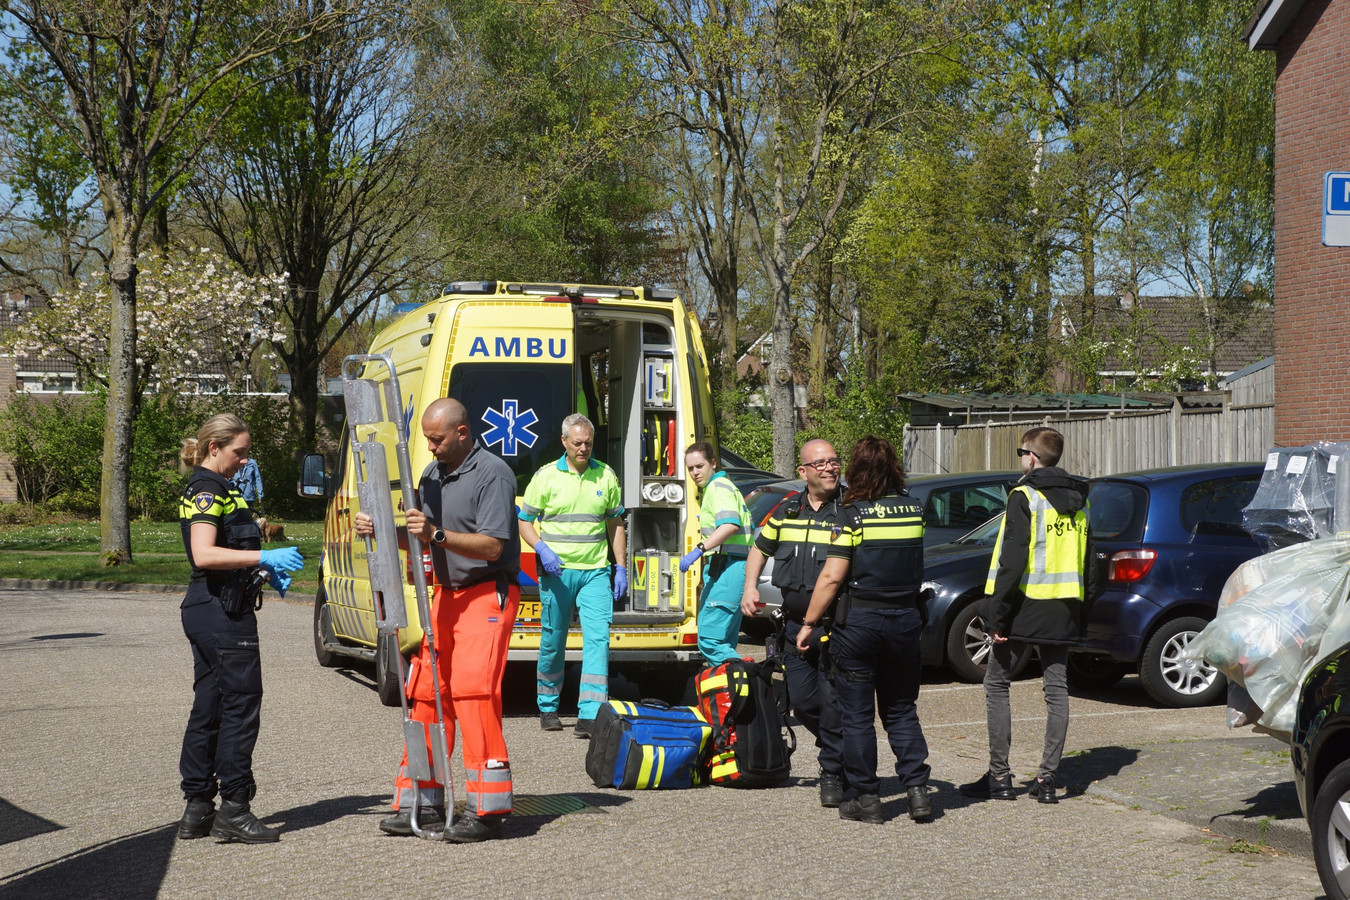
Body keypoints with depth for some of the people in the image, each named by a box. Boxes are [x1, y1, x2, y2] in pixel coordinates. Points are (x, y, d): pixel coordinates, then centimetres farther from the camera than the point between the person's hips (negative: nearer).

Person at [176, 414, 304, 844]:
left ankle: (197, 809, 14)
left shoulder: (215, 491, 20)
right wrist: (264, 558, -27)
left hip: (207, 612, 11)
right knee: (241, 703, -7)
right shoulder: (206, 492, -13)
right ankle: (234, 810, -4)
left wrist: (265, 573, 15)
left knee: (209, 707, 11)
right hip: (223, 613, -11)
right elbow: (204, 555, -26)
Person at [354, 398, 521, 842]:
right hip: (446, 594, 8)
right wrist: (379, 529, 3)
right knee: (425, 689, 4)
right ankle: (422, 803, 12)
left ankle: (488, 809, -16)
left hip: (488, 593, -8)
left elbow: (492, 546, -20)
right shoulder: (432, 475, 14)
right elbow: (420, 537, 20)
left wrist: (438, 535, -30)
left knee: (473, 687, -18)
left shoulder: (493, 473, -12)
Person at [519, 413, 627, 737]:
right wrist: (542, 548, -14)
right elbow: (525, 522, 4)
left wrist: (621, 567, 9)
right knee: (552, 641, 6)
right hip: (556, 572, -1)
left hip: (595, 571, 1)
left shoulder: (606, 476, 9)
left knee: (597, 637, -12)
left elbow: (615, 523, 15)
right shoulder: (546, 476, 2)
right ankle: (548, 708, 25)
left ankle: (590, 715, -17)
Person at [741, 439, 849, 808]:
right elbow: (760, 548, 25)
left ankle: (833, 773, 6)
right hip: (795, 625, 5)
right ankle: (836, 752, 33)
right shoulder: (787, 511, 10)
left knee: (833, 702, -7)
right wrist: (750, 587, 9)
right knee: (803, 701, 10)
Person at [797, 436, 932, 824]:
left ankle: (865, 798, 6)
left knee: (856, 715, 5)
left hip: (859, 620, -5)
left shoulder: (855, 515, -12)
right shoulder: (915, 511, 3)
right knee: (901, 711, 16)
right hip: (906, 618, 5)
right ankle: (917, 788, 6)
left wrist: (809, 623, -5)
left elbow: (831, 577, -13)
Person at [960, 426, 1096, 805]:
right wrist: (1080, 607, 19)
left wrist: (997, 614, -14)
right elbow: (1087, 561, 15)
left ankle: (999, 777, 5)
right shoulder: (1078, 501, 12)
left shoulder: (1025, 498, -11)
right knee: (1056, 688, 8)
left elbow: (1011, 560, -16)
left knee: (996, 684, 5)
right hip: (1063, 609, 6)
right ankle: (1048, 779, 6)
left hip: (1025, 606, -6)